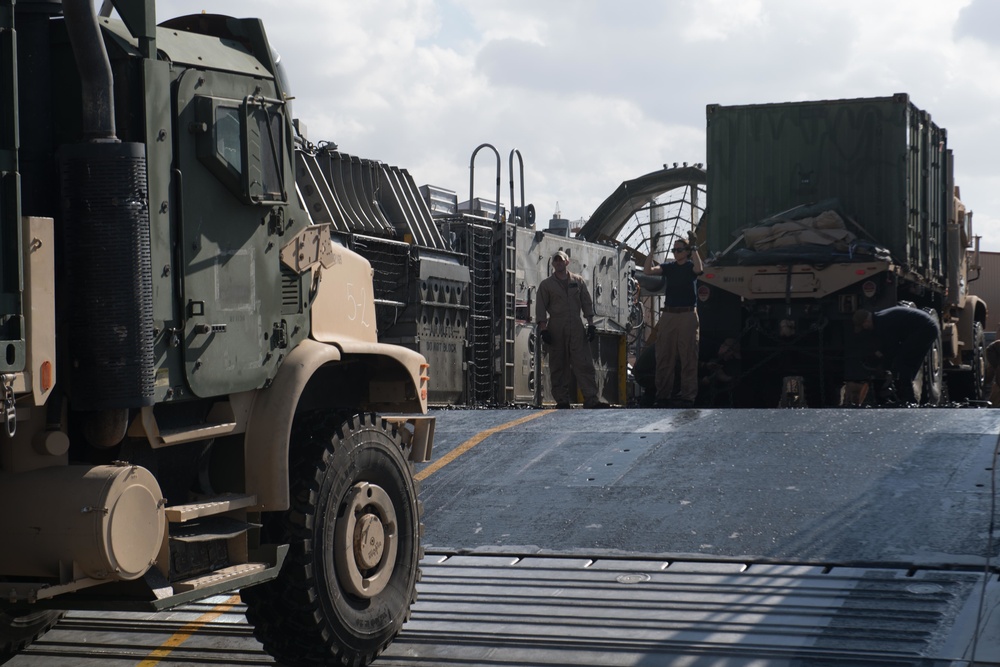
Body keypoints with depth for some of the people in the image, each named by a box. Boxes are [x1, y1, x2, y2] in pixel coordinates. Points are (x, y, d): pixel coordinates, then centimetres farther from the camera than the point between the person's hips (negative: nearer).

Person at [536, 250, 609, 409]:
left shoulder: (578, 281, 13)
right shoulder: (546, 285, 8)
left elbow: (587, 303, 13)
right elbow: (540, 308, 4)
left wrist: (591, 324, 6)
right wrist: (543, 329, -5)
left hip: (576, 327, 1)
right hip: (555, 329, -1)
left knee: (584, 364, -7)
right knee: (558, 366, 1)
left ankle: (591, 399, -13)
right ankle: (562, 400, 6)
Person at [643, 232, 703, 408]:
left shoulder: (690, 267, 3)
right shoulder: (668, 267, 12)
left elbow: (699, 268, -21)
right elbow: (647, 270, -1)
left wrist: (694, 248, -17)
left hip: (687, 315, -4)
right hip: (668, 315, 4)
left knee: (688, 357, -3)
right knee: (664, 357, 4)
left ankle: (687, 396, -1)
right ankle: (663, 395, 9)